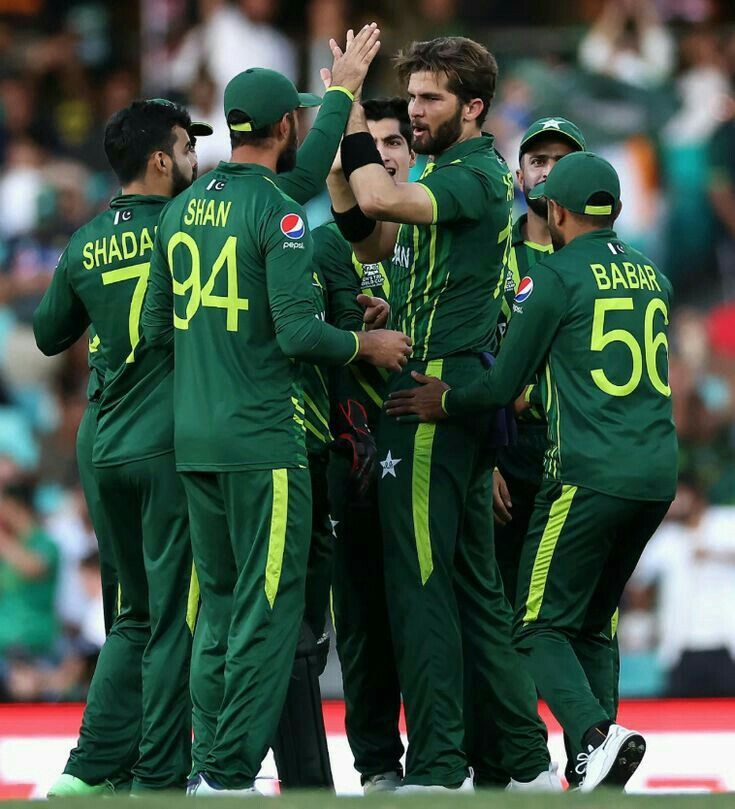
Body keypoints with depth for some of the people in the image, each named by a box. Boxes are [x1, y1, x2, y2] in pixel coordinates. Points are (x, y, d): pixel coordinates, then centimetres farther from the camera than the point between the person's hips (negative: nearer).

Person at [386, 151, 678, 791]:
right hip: (657, 476, 7)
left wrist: (444, 403, 16)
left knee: (542, 628, -3)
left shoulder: (554, 277, -5)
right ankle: (594, 776, 7)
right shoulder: (651, 277, 16)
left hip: (589, 475, -7)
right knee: (592, 625, 15)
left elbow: (505, 384, -2)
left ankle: (596, 734, -26)